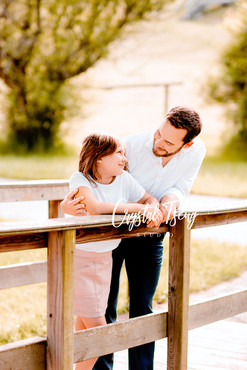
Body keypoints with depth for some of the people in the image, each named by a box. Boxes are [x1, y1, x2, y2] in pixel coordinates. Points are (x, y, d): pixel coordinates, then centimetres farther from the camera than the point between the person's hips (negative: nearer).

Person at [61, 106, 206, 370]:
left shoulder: (196, 151, -16)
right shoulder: (132, 145, -27)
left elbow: (180, 188, -8)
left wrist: (170, 200, -34)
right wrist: (67, 204, -45)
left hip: (149, 235, 2)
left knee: (142, 308, 6)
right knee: (104, 307, 2)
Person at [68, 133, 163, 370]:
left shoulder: (124, 179, -1)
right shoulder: (80, 179, -17)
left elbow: (149, 199, 3)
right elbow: (94, 208, -34)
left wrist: (151, 207, -22)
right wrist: (135, 207, -30)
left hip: (104, 259, 6)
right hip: (78, 259, -5)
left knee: (85, 324, 15)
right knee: (96, 327, -6)